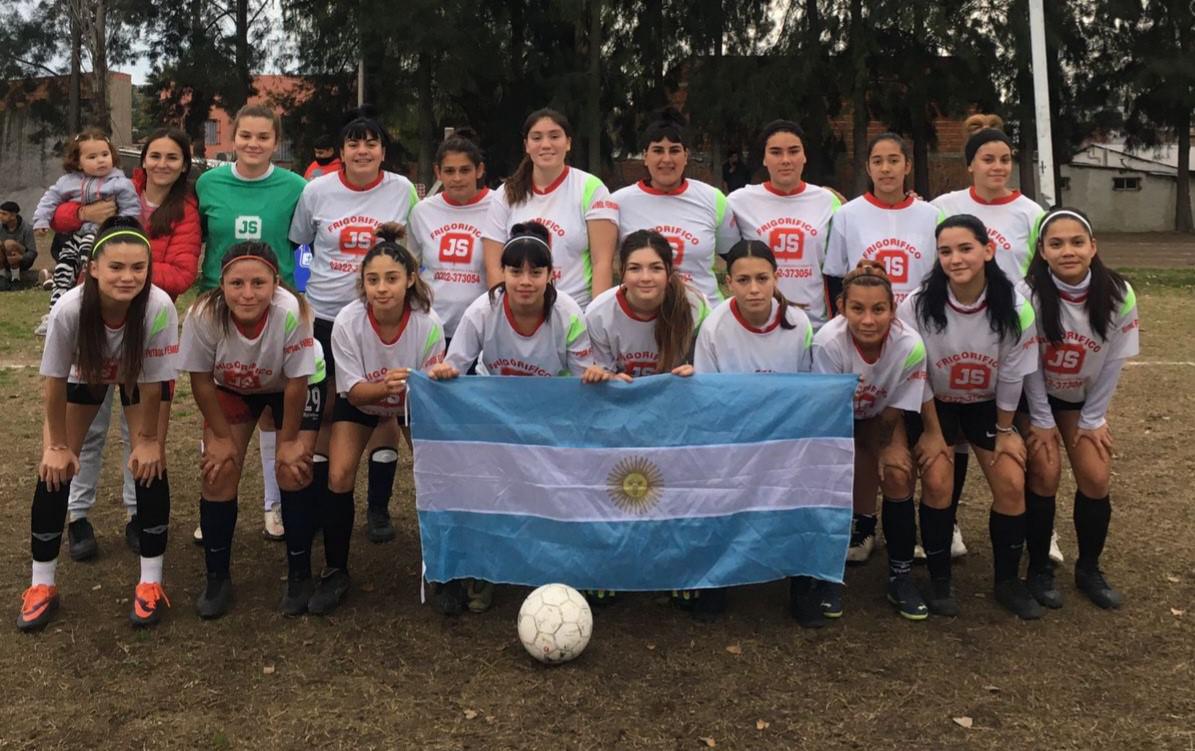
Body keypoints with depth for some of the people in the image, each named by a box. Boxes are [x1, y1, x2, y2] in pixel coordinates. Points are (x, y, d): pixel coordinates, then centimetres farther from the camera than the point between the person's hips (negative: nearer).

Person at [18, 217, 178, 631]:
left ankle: (150, 582, 3)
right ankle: (41, 585, 11)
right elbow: (55, 382, -22)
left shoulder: (159, 307, -40)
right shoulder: (69, 309, -38)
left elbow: (151, 384, -24)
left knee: (150, 466, -11)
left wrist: (148, 438, -14)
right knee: (54, 469, -5)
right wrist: (58, 445, -13)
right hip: (83, 375, 1)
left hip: (139, 377, -1)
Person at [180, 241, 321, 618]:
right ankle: (217, 578, 13)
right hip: (231, 388, 2)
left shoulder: (291, 312, -38)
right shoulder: (203, 314, -33)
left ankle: (299, 575, 9)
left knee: (294, 471, -11)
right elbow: (201, 379, -16)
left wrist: (289, 441, -14)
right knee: (218, 472, -5)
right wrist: (222, 437, -9)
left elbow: (296, 383, -24)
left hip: (290, 388, -2)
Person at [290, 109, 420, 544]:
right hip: (324, 316, 1)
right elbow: (296, 244, 11)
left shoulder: (403, 191, -1)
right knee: (324, 411, 9)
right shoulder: (317, 190, 0)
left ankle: (378, 508, 15)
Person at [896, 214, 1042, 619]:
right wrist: (932, 431, -9)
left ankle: (1007, 580, 13)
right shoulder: (918, 306, -25)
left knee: (1012, 485, -6)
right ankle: (940, 581, 7)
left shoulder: (1013, 307, -21)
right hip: (934, 405, -2)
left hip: (987, 405, 2)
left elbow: (1011, 375, -9)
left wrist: (1005, 431, -1)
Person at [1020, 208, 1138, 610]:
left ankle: (1089, 569, 16)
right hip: (1035, 396, -2)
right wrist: (1041, 421, -12)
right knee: (1045, 473, -14)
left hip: (1084, 397, 3)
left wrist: (1093, 419, -4)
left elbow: (1114, 361, -9)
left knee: (1096, 478, -5)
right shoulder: (1029, 294, -27)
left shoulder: (1119, 295, -20)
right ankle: (1040, 569, 5)